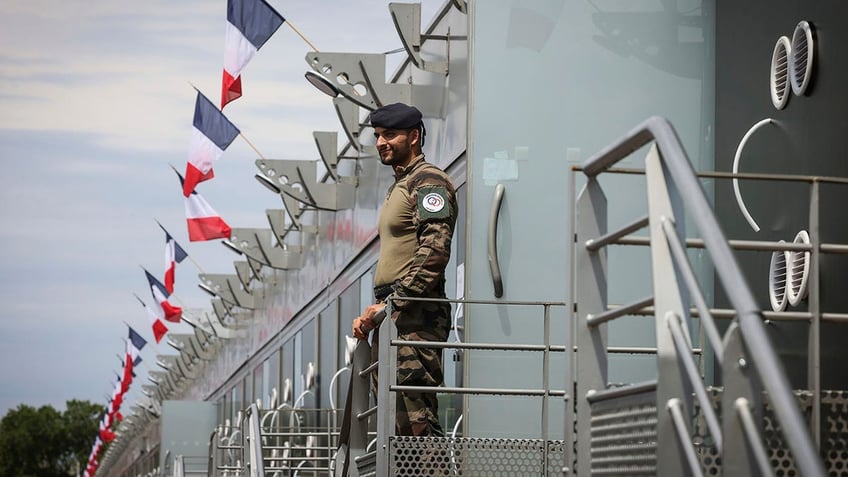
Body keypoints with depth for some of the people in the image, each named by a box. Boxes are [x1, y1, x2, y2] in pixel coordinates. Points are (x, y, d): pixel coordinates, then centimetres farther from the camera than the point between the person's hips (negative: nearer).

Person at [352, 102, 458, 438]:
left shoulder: (428, 182, -6)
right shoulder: (398, 186, 25)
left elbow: (434, 253, -18)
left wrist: (392, 303, -20)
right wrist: (373, 312, 18)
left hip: (415, 319, -10)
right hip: (393, 317, 10)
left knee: (417, 422, -15)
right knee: (398, 422, 8)